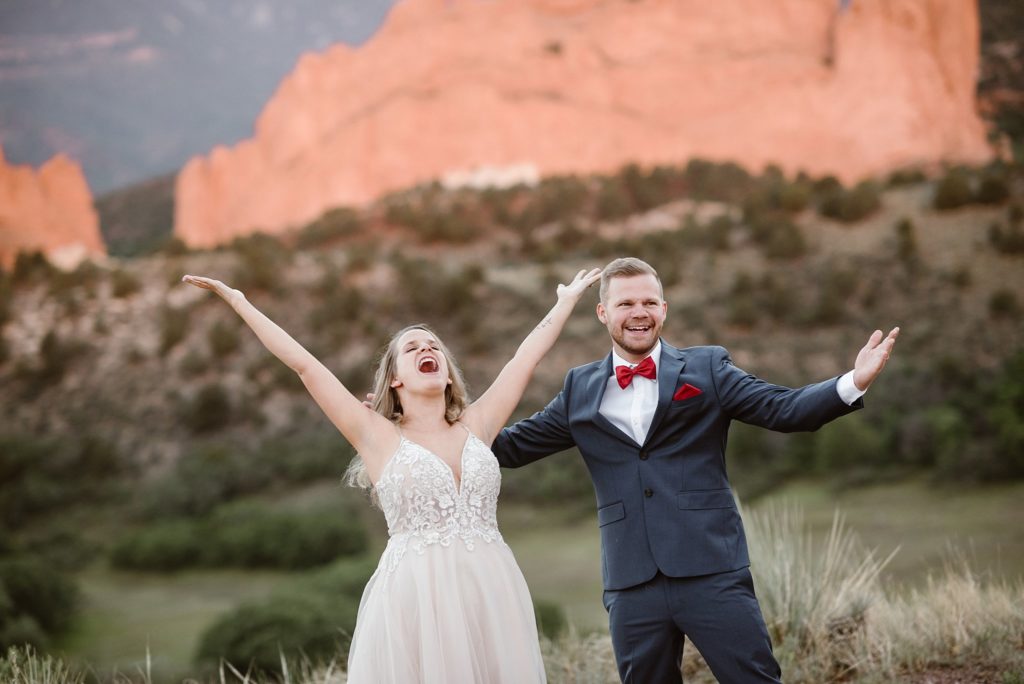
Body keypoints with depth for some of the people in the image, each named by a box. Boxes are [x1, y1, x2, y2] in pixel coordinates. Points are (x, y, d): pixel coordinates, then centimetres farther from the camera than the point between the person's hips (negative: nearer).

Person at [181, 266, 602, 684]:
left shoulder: (476, 426, 13)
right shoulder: (379, 437, 5)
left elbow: (527, 357, 22)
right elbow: (304, 365, 5)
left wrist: (568, 300, 31)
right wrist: (236, 300, 6)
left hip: (492, 596, 3)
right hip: (414, 599, -3)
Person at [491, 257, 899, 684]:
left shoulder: (707, 369, 6)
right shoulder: (580, 390, 12)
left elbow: (783, 408, -3)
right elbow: (513, 445, 16)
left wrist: (853, 382, -19)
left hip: (712, 572, -2)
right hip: (631, 584, 2)